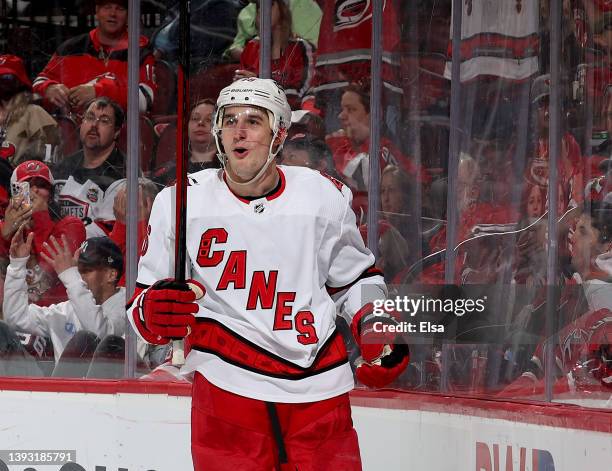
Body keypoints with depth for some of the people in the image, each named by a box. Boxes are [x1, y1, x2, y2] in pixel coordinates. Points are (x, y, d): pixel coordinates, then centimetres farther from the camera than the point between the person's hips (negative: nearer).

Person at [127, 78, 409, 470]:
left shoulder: (324, 197, 5)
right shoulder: (181, 202, 0)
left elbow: (355, 277, 20)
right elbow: (145, 302, 6)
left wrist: (376, 328, 4)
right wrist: (152, 312, -16)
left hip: (319, 390, 2)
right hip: (227, 388, -2)